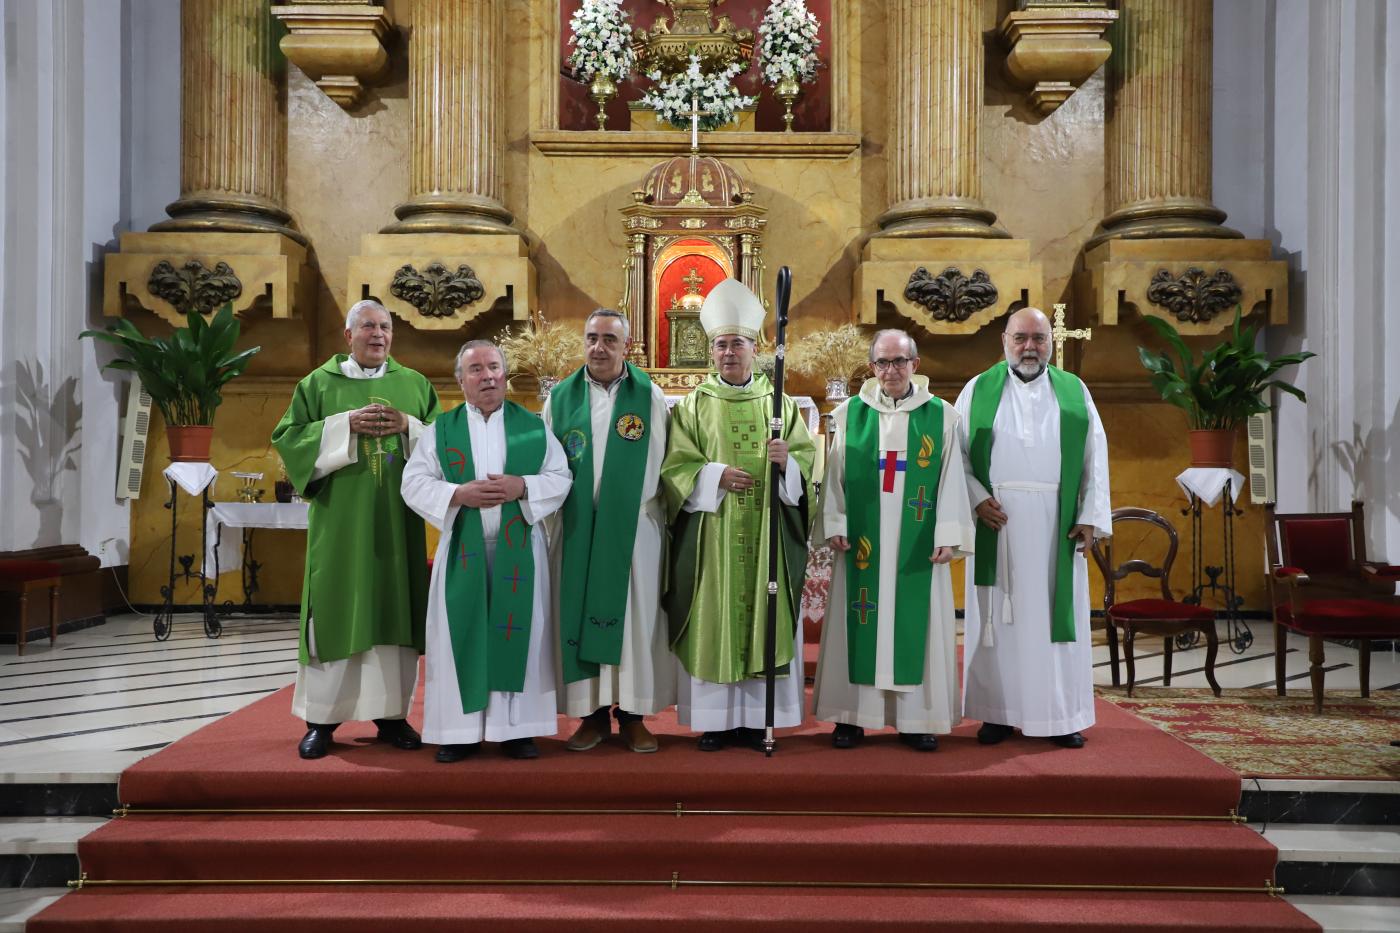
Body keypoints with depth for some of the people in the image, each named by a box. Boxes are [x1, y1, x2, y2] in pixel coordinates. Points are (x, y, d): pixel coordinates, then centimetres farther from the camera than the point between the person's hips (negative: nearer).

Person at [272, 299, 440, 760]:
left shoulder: (415, 384, 11)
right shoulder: (319, 382, 7)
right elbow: (287, 436, -1)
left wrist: (407, 427, -11)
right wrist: (345, 424, -13)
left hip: (396, 519, 2)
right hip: (341, 518, -1)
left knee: (394, 612, 3)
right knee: (337, 611, -1)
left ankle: (391, 714, 13)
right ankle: (321, 718, 8)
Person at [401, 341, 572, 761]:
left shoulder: (533, 426, 6)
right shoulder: (441, 429, 6)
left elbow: (561, 478, 2)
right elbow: (414, 483, 0)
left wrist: (522, 487, -15)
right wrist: (458, 494, -16)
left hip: (519, 549, 0)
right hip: (462, 549, 0)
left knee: (519, 633, 2)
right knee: (462, 636, 1)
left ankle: (517, 727, 11)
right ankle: (460, 729, 9)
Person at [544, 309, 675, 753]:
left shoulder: (650, 398, 1)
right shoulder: (561, 397, 6)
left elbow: (666, 465, 0)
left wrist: (658, 519, -4)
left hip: (635, 529, -1)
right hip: (576, 529, 2)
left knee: (635, 616, 3)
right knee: (580, 615, 4)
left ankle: (632, 713, 14)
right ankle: (593, 713, 15)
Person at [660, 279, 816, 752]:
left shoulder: (778, 401, 9)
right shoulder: (694, 404, 5)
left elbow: (807, 457, 5)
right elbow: (675, 467, 0)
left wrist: (787, 459, -16)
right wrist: (717, 475, -15)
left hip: (766, 530, 1)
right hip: (711, 532, -1)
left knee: (762, 616, 3)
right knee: (712, 619, -1)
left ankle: (754, 718, 13)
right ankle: (715, 718, 9)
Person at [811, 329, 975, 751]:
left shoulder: (941, 416, 3)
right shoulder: (850, 414, 5)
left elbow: (950, 480, 0)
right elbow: (835, 476, 5)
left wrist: (947, 537, -6)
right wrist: (835, 526, -3)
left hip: (917, 542, 0)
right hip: (862, 541, 1)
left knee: (916, 621, 3)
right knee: (859, 622, 4)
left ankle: (916, 717, 12)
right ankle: (852, 714, 12)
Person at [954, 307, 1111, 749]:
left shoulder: (1074, 391, 9)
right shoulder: (979, 390, 6)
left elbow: (1095, 458, 6)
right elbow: (956, 454, 3)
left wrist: (1090, 516, -2)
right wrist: (976, 498, -12)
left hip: (1056, 525, 1)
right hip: (997, 521, -1)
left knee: (1056, 613, 4)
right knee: (997, 616, 2)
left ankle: (1061, 715, 12)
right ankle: (998, 712, 10)